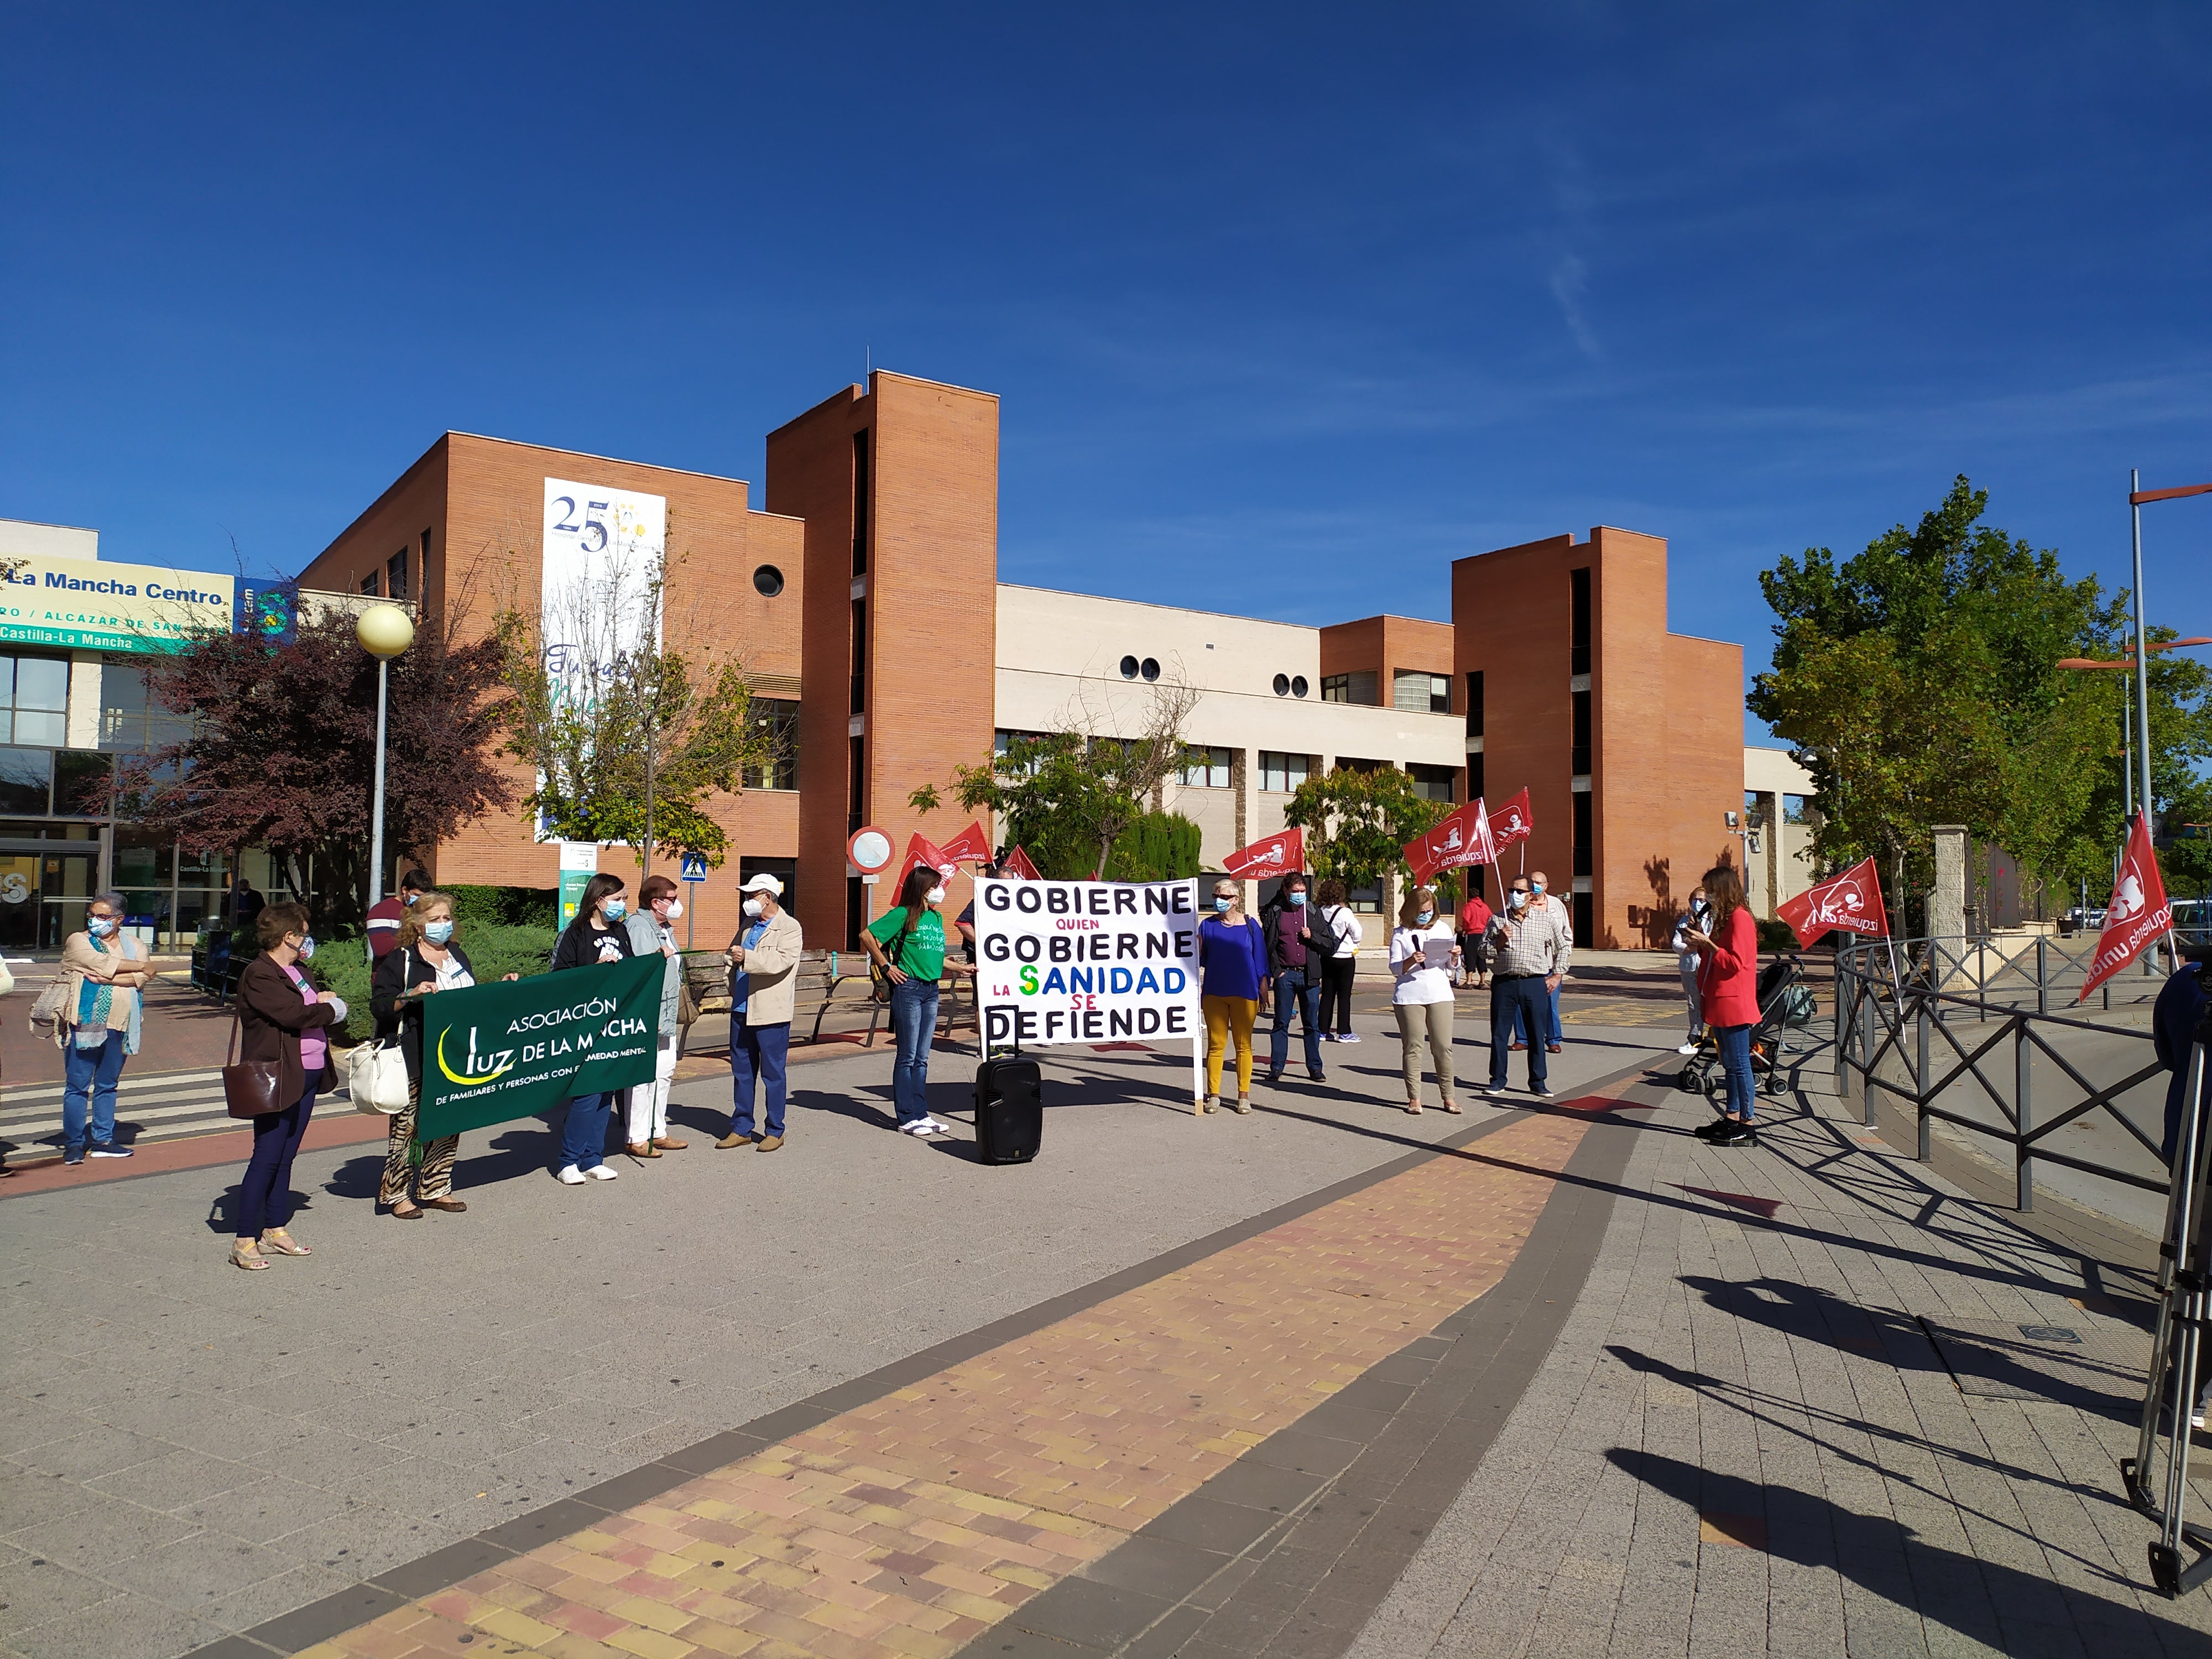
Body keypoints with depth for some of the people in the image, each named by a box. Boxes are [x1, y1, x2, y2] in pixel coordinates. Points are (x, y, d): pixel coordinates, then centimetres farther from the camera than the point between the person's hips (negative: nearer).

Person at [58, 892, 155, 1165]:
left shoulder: (132, 945, 10)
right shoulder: (78, 941, 2)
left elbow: (140, 979, -6)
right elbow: (103, 963, -16)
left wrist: (104, 978, -18)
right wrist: (141, 966, -7)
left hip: (119, 1026, 3)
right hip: (85, 1024, -3)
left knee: (107, 1084, 11)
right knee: (77, 1086, 0)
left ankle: (103, 1141, 18)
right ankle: (73, 1144, 8)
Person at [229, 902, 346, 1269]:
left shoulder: (296, 971, 17)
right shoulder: (258, 974, -13)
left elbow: (317, 1006, 21)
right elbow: (293, 1014, -24)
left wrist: (323, 1001, -2)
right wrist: (328, 1009, -7)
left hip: (308, 1075, 9)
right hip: (276, 1079, -9)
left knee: (286, 1157, 14)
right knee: (267, 1159, -6)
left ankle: (275, 1229, 22)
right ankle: (244, 1241, 0)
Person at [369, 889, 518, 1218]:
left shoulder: (457, 956, 16)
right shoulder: (399, 960, -5)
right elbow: (379, 1006, -11)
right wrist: (411, 995, -26)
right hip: (414, 1061, -6)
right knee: (408, 1123, -4)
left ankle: (436, 1188, 20)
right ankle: (395, 1193, 8)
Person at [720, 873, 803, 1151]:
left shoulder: (790, 928, -7)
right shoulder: (749, 925, 16)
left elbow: (781, 961, -23)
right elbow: (734, 953, 31)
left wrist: (747, 957, -29)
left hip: (771, 1013, -7)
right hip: (742, 1010, 7)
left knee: (773, 1074, 1)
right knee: (741, 1072, 12)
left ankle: (775, 1131, 11)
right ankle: (741, 1128, 22)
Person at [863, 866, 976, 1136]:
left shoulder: (936, 918, 14)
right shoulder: (903, 915, -8)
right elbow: (867, 936, -12)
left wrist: (963, 968, 18)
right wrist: (886, 967, -10)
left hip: (931, 990, 7)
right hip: (908, 988, -7)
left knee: (922, 1058, 12)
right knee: (908, 1057, -1)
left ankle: (921, 1114, 18)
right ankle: (908, 1119, 5)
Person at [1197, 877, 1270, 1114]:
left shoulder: (1250, 925, 2)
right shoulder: (1208, 925, 5)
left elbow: (1260, 960, 5)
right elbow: (1199, 960, 9)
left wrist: (1263, 990, 3)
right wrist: (1197, 992, 1)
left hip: (1244, 994, -1)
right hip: (1214, 994, 1)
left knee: (1244, 1045, 4)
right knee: (1215, 1045, 3)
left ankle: (1244, 1096, 11)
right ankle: (1213, 1095, 10)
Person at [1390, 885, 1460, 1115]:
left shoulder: (1442, 928, 13)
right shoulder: (1401, 934, 4)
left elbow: (1452, 965, 16)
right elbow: (1395, 968, -1)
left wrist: (1455, 956, -6)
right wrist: (1411, 961, -20)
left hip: (1440, 994, 2)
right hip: (1409, 996, -2)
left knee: (1443, 1047, 0)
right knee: (1413, 1047, 0)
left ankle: (1447, 1097, 10)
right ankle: (1414, 1098, 6)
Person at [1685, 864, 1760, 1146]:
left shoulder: (1740, 918, -13)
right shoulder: (1723, 917, 17)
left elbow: (1736, 962, -19)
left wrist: (1707, 944, -19)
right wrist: (1701, 942, 7)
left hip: (1734, 1004, -10)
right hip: (1719, 1003, 10)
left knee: (1739, 1064, -6)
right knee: (1729, 1064, 13)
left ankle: (1748, 1125, -3)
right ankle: (1732, 1118, 19)